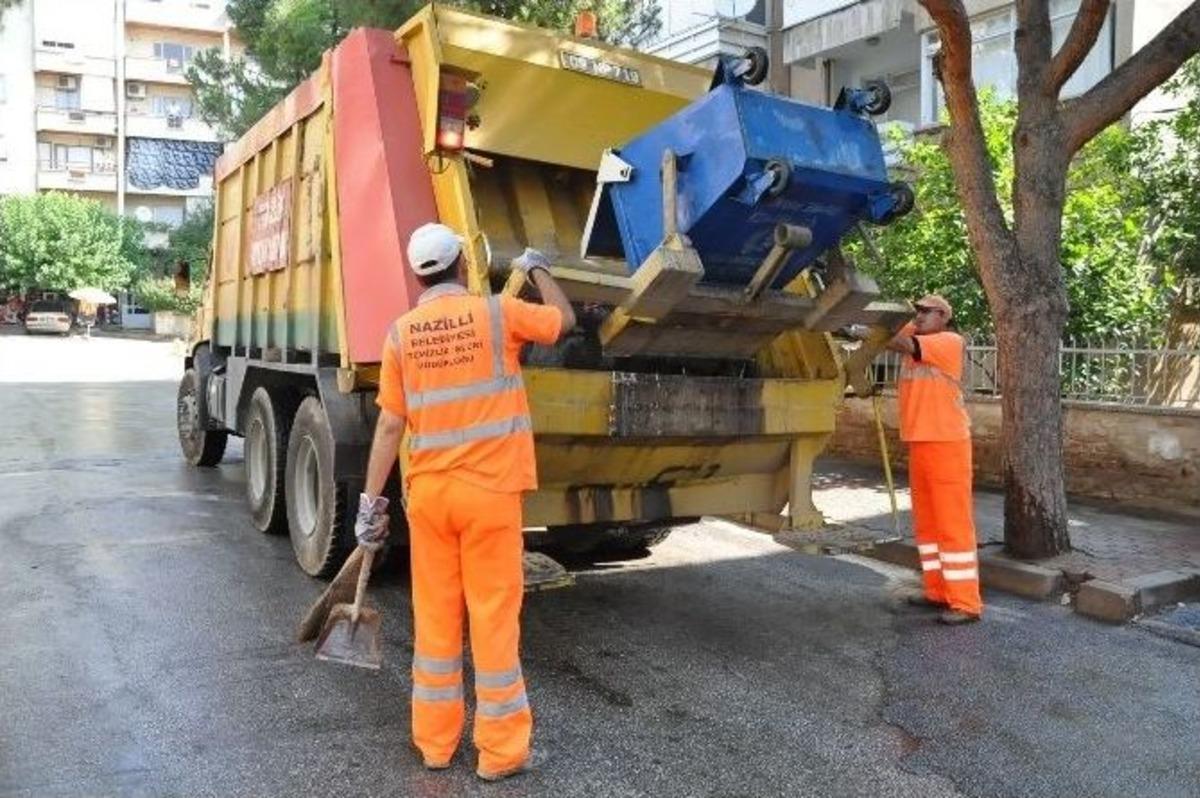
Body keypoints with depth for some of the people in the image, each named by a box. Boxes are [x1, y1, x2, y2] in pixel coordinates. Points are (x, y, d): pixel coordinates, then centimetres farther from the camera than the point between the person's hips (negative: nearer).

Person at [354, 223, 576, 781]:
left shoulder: (401, 332, 2)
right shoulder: (496, 313, -5)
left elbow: (390, 425, 0)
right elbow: (564, 320, 13)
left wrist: (371, 499, 5)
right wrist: (537, 269, 28)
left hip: (427, 491, 3)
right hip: (489, 489, -3)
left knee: (434, 615, 12)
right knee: (494, 615, 5)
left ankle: (434, 741, 24)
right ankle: (500, 749, 15)